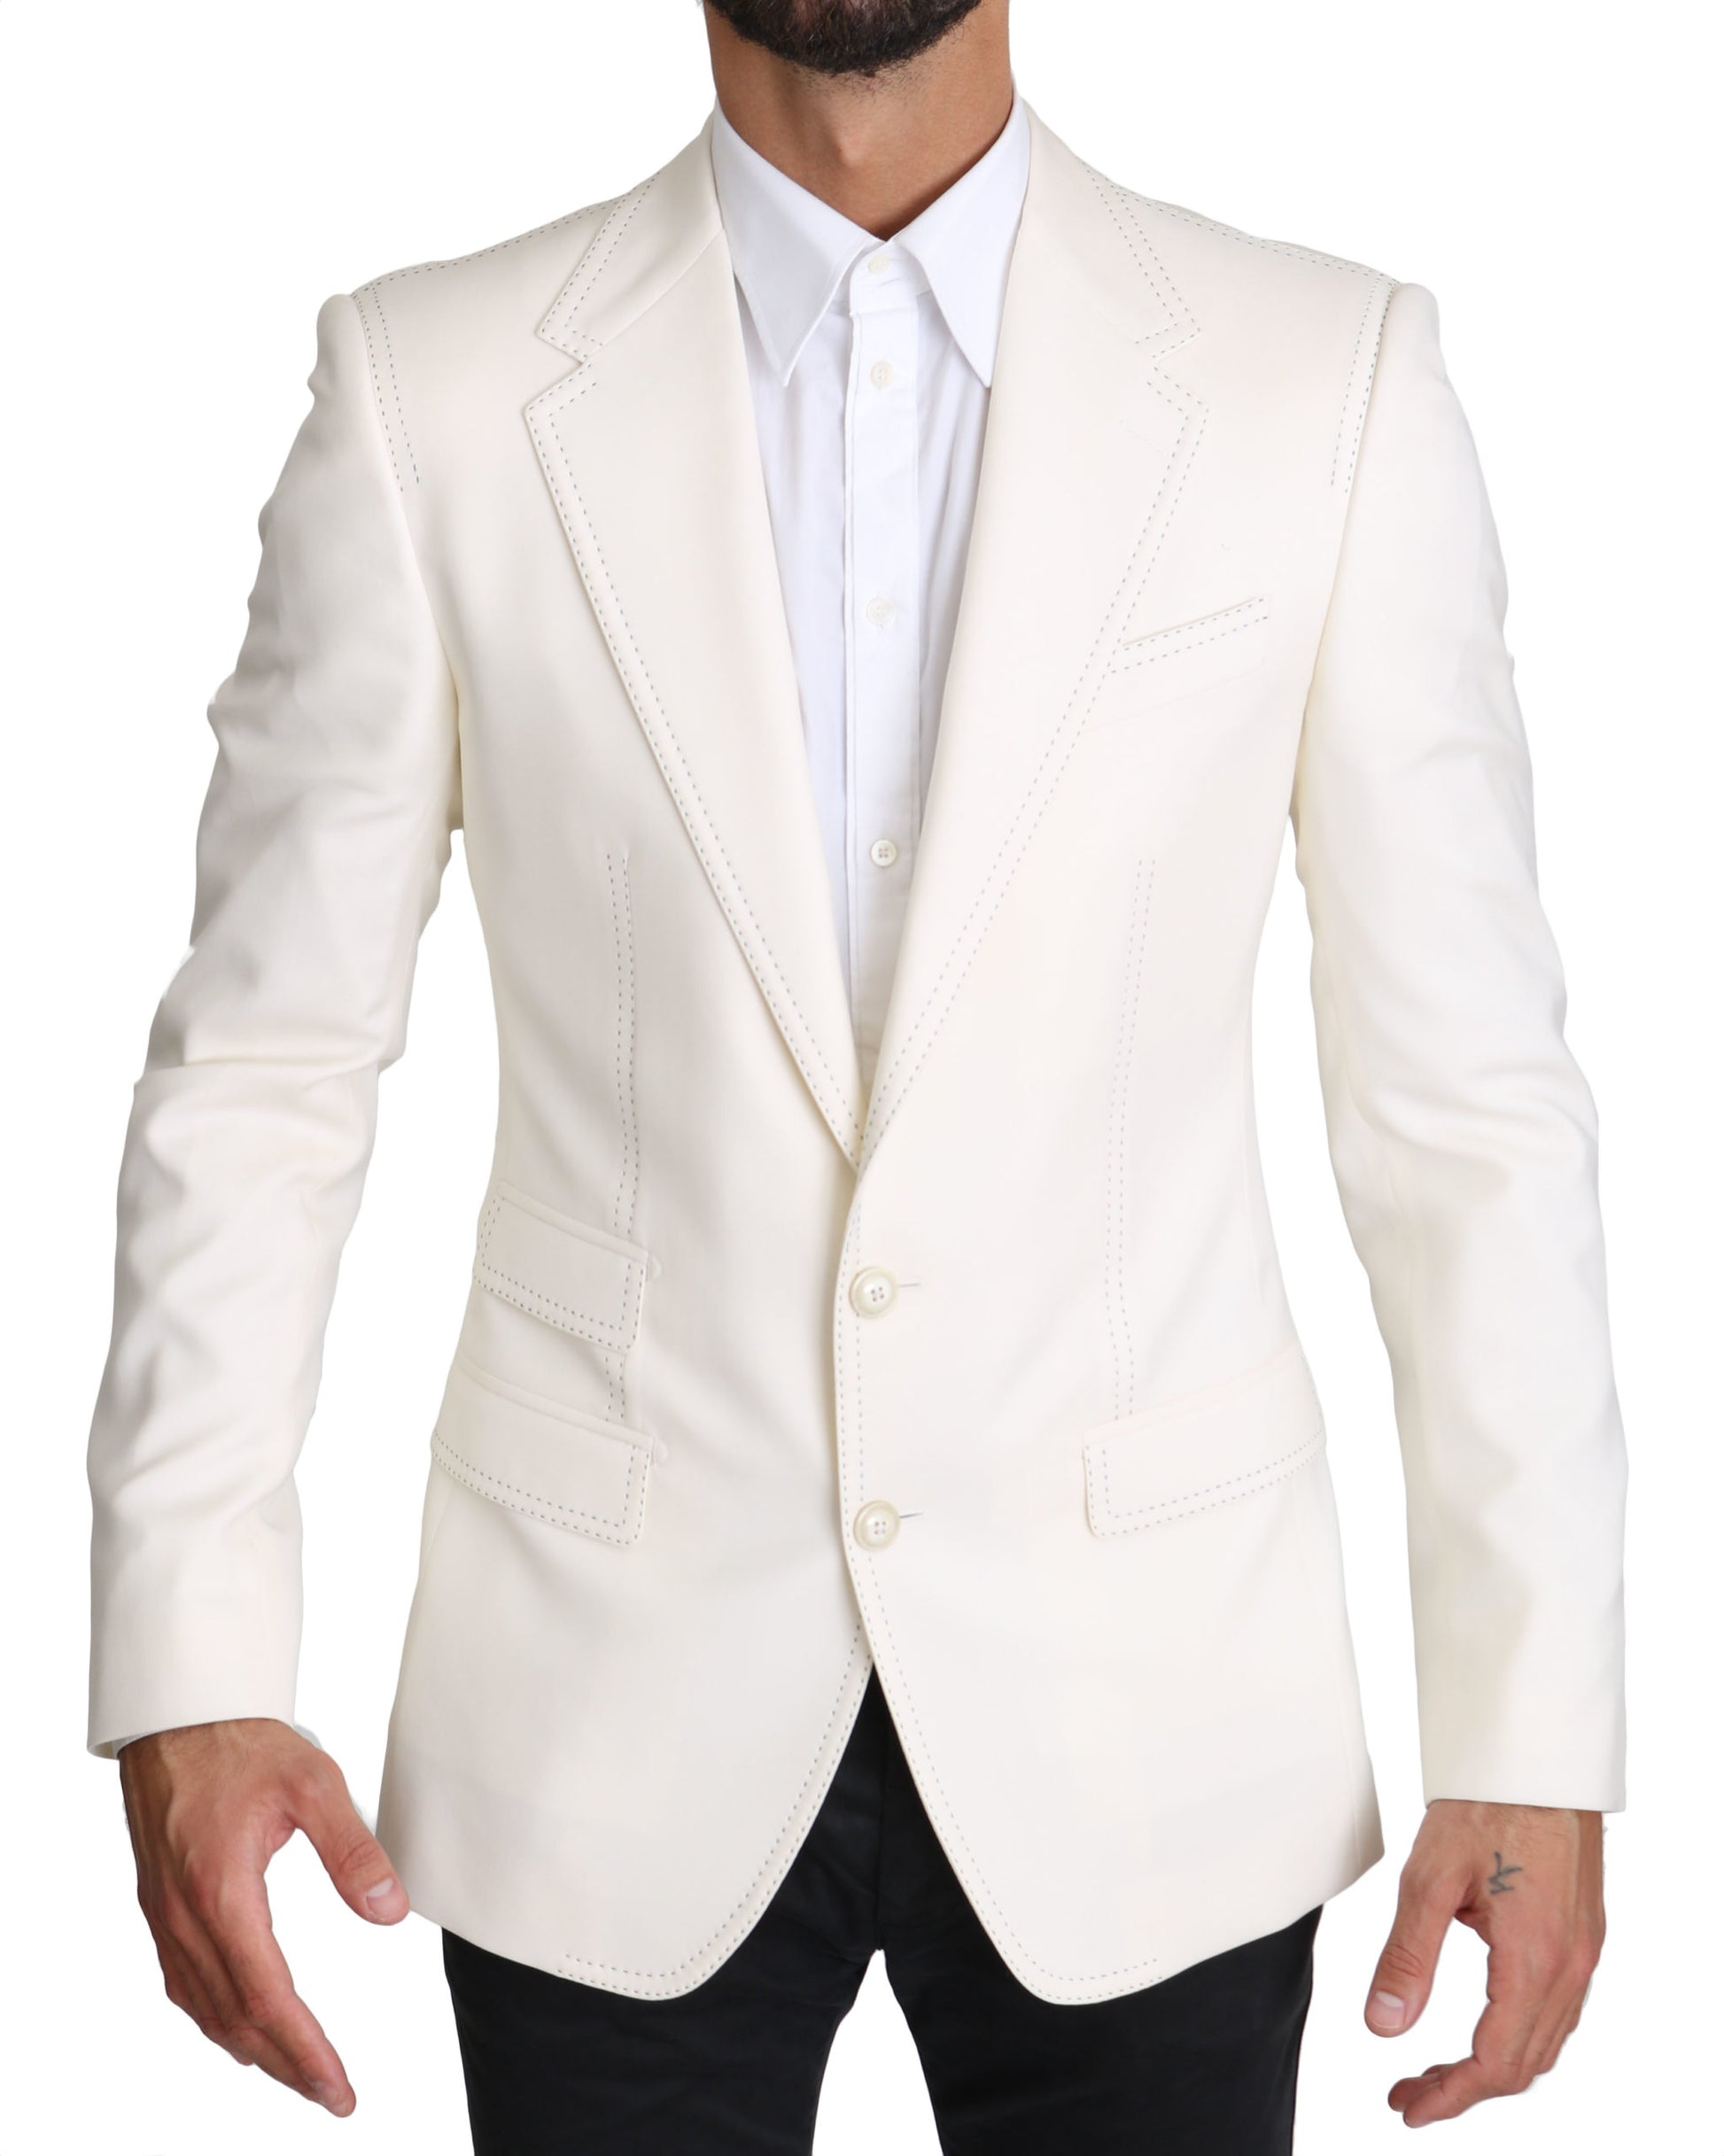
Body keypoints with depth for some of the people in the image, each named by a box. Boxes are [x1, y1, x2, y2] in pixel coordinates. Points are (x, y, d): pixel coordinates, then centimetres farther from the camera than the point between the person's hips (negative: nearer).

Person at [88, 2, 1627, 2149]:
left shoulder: (1331, 381, -3)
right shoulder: (432, 387, -3)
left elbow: (1465, 1102, -1)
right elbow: (261, 1068, 1)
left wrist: (1534, 1728, -4)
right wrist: (187, 1664, -6)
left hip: (1146, 1725, 0)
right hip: (615, 1724, 0)